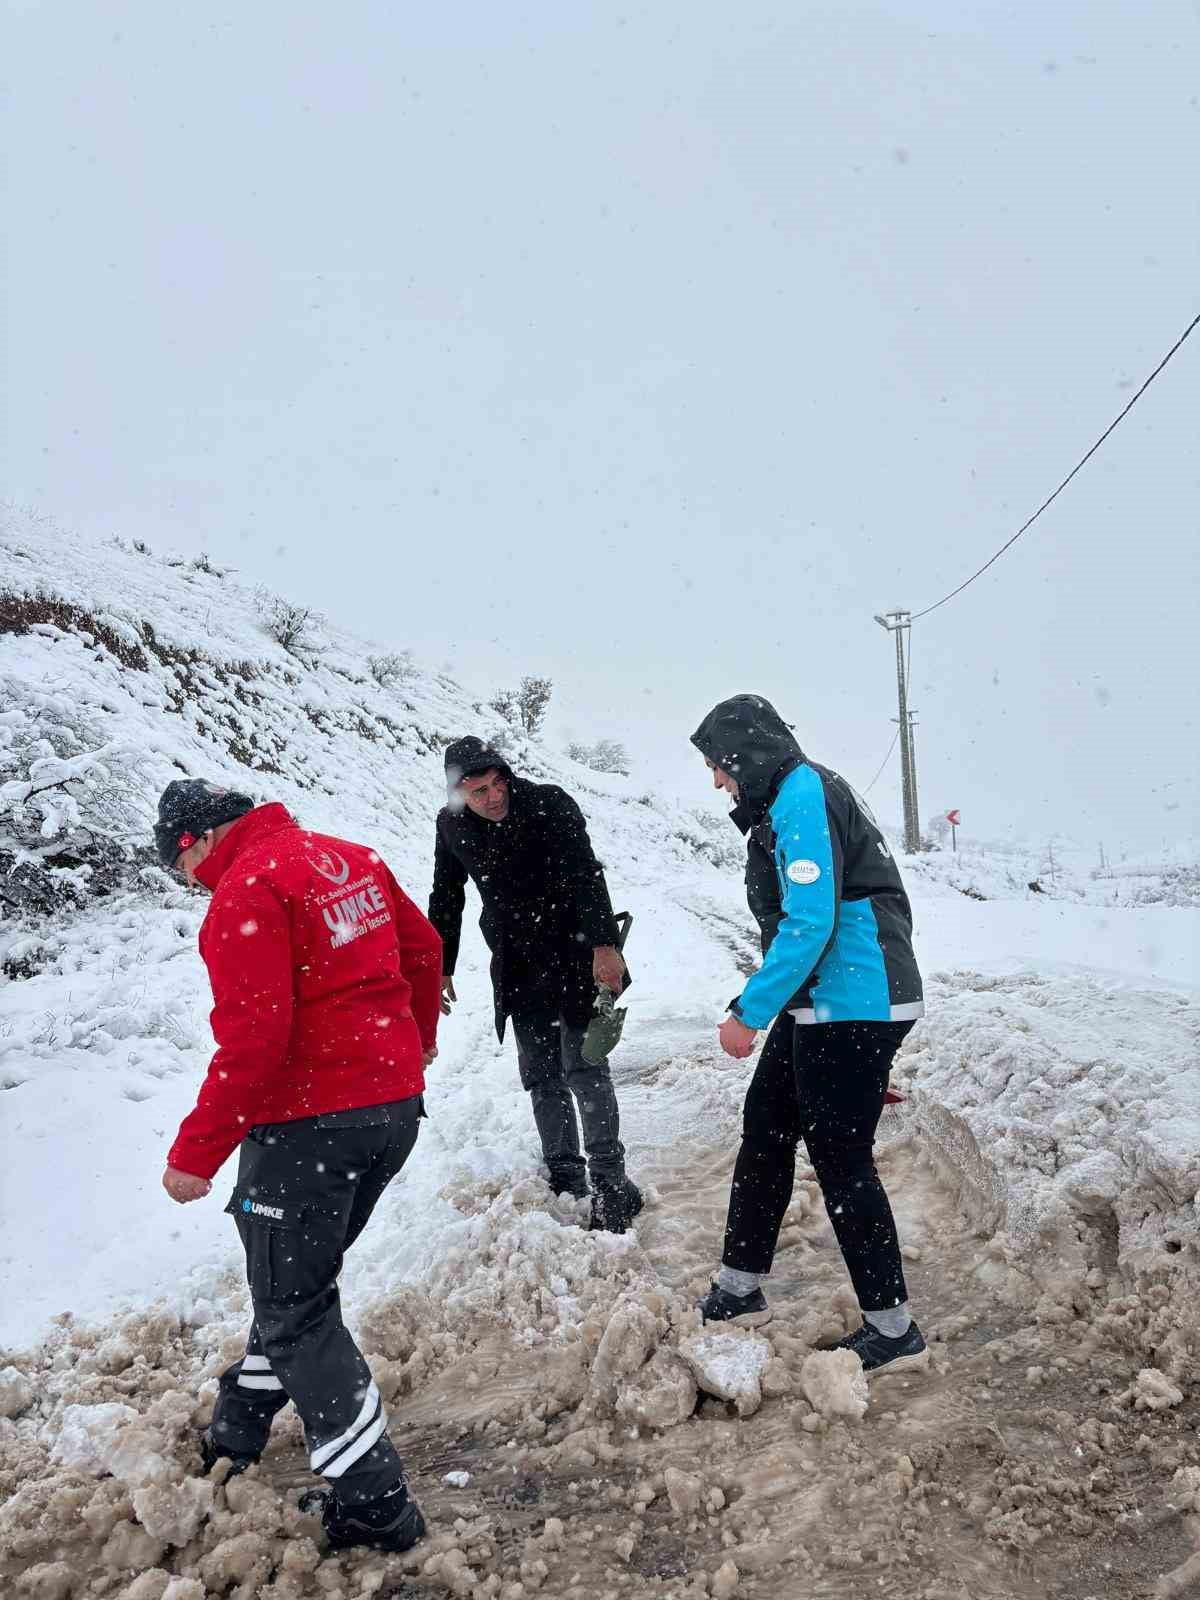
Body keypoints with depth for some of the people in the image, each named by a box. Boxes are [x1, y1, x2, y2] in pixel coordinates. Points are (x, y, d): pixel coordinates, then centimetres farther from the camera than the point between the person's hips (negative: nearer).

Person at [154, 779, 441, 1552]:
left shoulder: (246, 890, -17)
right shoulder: (352, 859, 8)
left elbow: (252, 1037, -23)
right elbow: (424, 951, 16)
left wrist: (196, 1153, -15)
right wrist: (414, 1046, 31)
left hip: (307, 1125, -8)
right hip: (396, 1109, 9)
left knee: (297, 1312, 8)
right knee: (296, 1279, 24)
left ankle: (375, 1503, 15)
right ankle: (236, 1435, 43)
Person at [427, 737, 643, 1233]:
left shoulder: (549, 804, -14)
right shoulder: (451, 826, 0)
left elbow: (585, 875, -22)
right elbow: (445, 899, 13)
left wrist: (603, 944, -32)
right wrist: (440, 968, 14)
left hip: (575, 956, -5)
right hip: (519, 969, 5)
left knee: (584, 1069, -7)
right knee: (542, 1077, 8)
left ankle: (611, 1183, 1)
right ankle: (565, 1180, 19)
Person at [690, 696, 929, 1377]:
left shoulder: (802, 795, -16)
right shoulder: (797, 796, 15)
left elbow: (809, 923, -24)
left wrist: (749, 1012, -19)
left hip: (851, 1008, -10)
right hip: (823, 1006, 10)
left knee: (840, 1160, -1)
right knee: (765, 1133, 15)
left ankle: (894, 1330, 14)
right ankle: (740, 1292, 28)